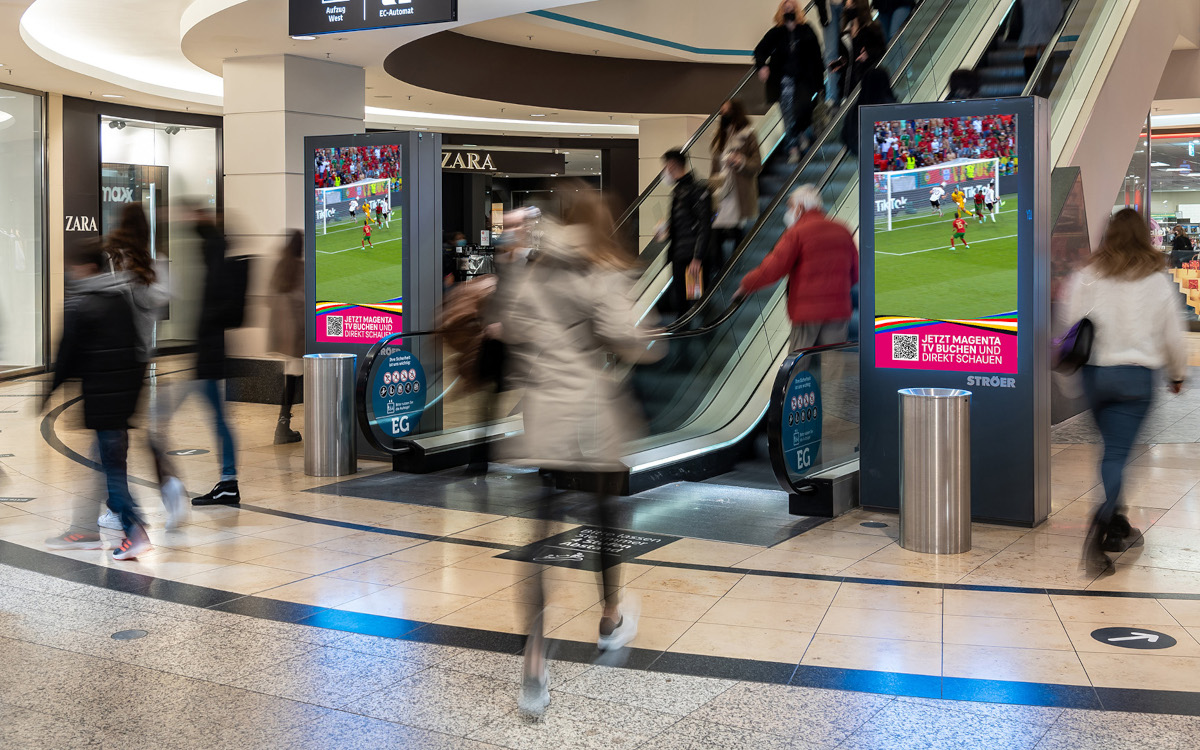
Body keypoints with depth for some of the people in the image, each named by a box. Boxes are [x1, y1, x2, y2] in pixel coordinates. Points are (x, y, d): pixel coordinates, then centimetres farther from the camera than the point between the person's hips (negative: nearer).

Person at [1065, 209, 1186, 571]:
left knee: (1111, 449, 17)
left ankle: (1118, 527, 23)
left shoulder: (1086, 277, -2)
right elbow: (1173, 336, 6)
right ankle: (1100, 526, -23)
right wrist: (1177, 374, 21)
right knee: (1117, 455, -4)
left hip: (1094, 373, 2)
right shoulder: (1158, 282, -1)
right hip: (1136, 376, -2)